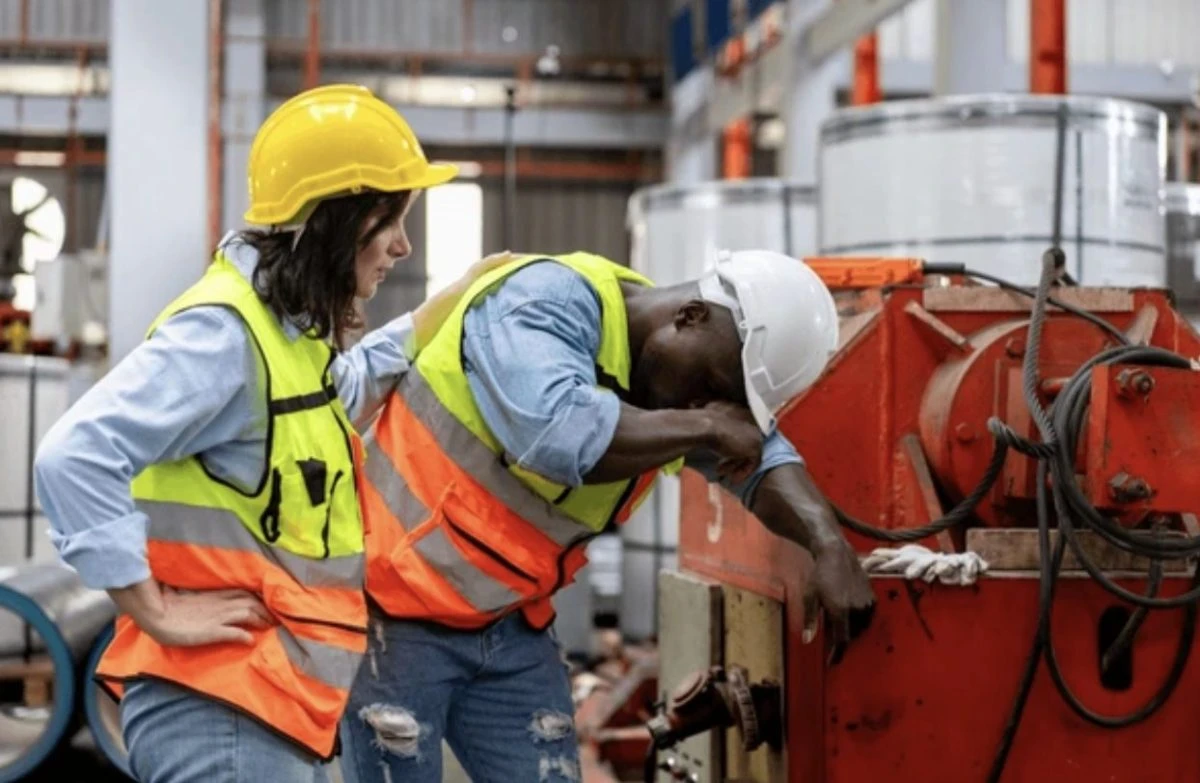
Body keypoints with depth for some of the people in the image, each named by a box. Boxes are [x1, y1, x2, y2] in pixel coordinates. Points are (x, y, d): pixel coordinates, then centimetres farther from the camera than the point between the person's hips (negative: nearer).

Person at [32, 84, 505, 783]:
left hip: (275, 699, 10)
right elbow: (74, 458, -26)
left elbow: (345, 391, 37)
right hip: (218, 707, -10)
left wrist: (456, 300, 28)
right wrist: (158, 611, -21)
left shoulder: (286, 331, 13)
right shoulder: (225, 331, -17)